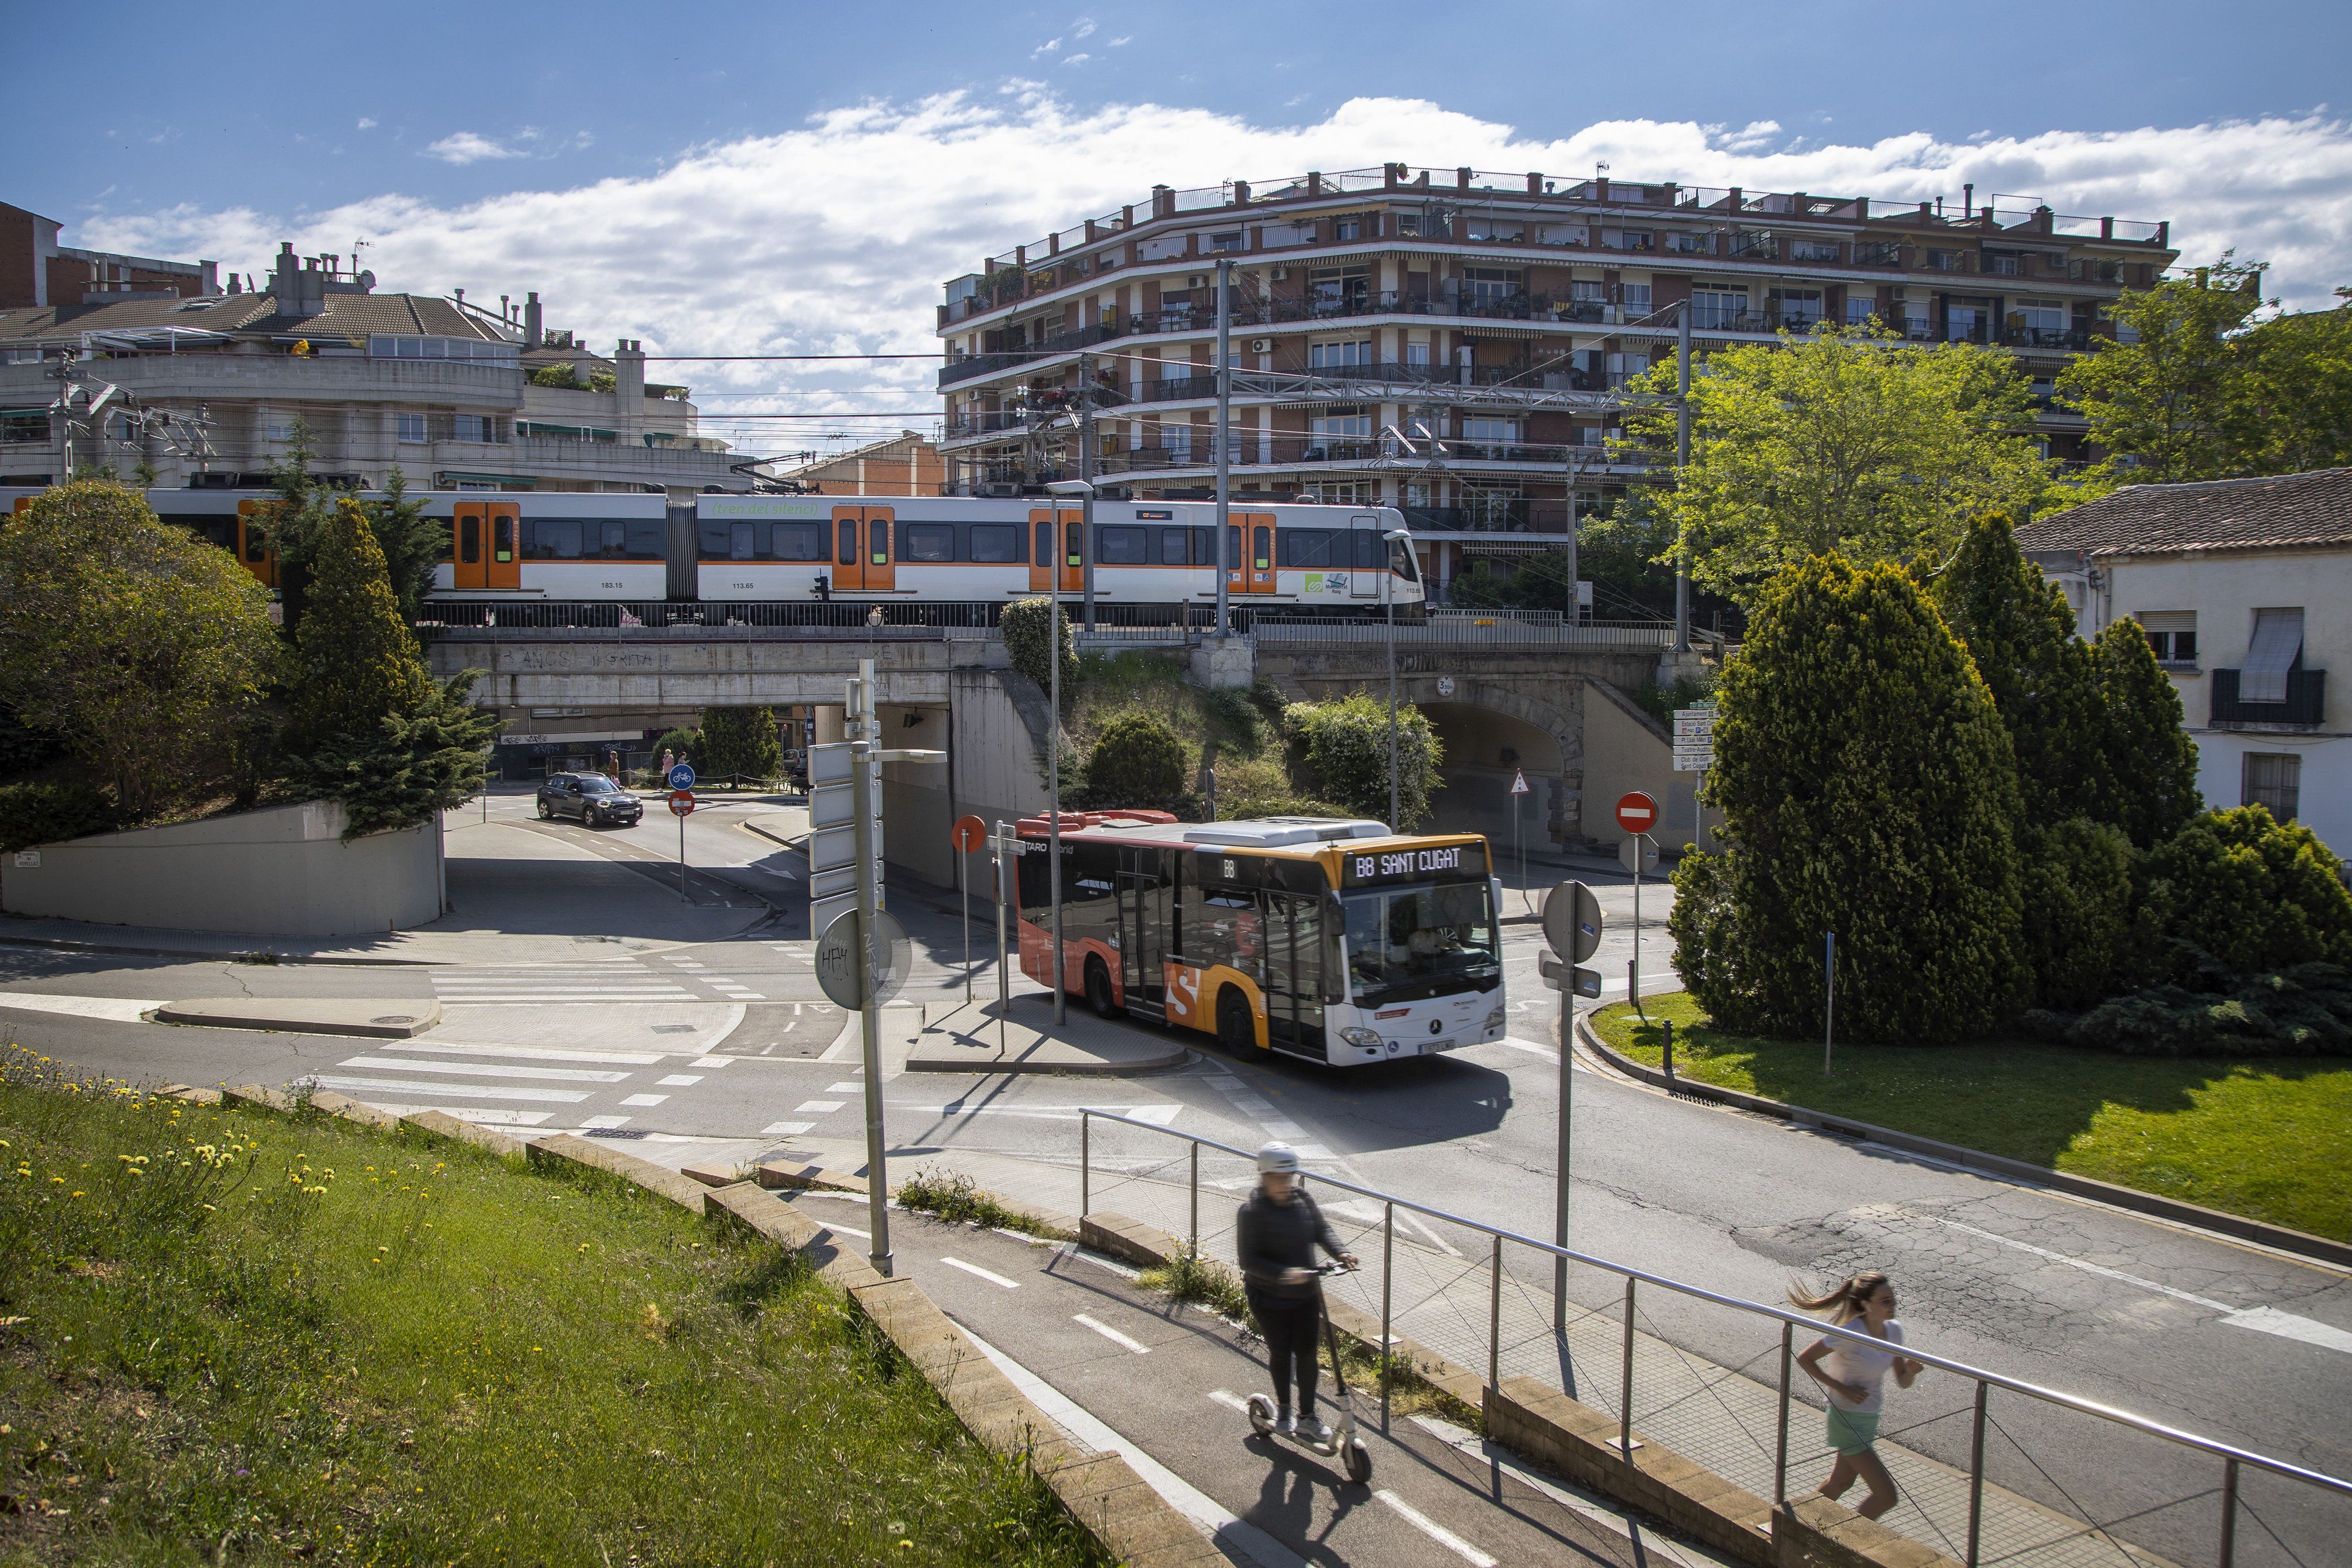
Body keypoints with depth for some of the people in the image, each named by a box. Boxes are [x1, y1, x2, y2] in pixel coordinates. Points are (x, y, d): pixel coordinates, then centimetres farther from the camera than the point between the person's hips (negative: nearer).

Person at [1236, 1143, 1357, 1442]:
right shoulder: (1252, 1212, -21)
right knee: (1280, 1353, 12)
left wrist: (1340, 1252, -15)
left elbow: (1321, 1230, 5)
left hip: (1306, 1294, 4)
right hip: (1270, 1297, -4)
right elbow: (1248, 1260, -23)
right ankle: (1283, 1410, 36)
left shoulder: (1303, 1199, -5)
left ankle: (1307, 1418, 24)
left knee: (1307, 1354, 7)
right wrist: (1282, 1274, -36)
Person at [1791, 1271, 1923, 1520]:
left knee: (1842, 1482, 24)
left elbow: (1903, 1382, 4)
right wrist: (1841, 1388, -21)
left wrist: (1911, 1371, -18)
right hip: (1848, 1419, -8)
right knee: (1886, 1496, -5)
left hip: (1871, 1417, 8)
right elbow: (1804, 1358, -19)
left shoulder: (1893, 1330, -3)